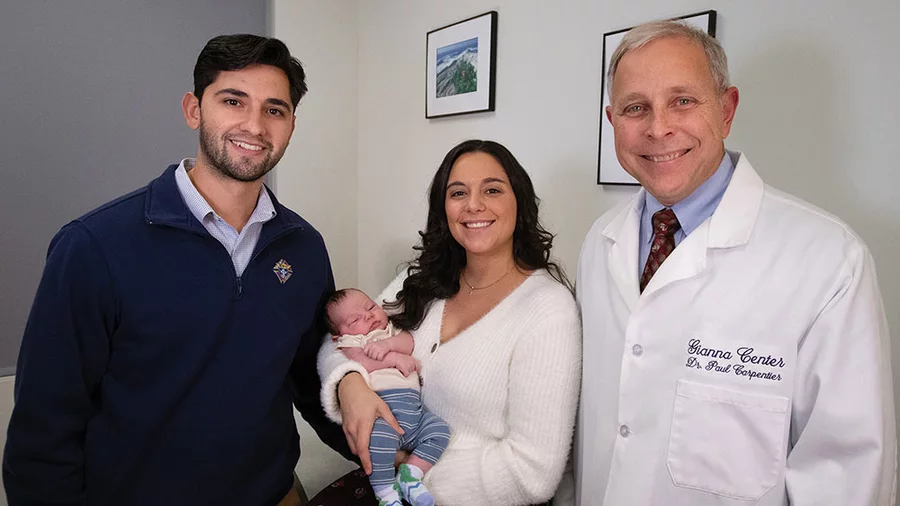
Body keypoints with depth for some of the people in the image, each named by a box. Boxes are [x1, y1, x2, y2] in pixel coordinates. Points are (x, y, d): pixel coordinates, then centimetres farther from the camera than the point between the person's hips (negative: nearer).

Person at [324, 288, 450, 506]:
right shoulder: (349, 341, 12)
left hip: (412, 405, 6)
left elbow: (410, 342, 7)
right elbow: (359, 362, -9)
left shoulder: (392, 330, 28)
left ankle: (412, 472, -8)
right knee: (379, 435, -34)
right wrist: (394, 358, -5)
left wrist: (388, 344, -11)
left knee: (439, 429, -12)